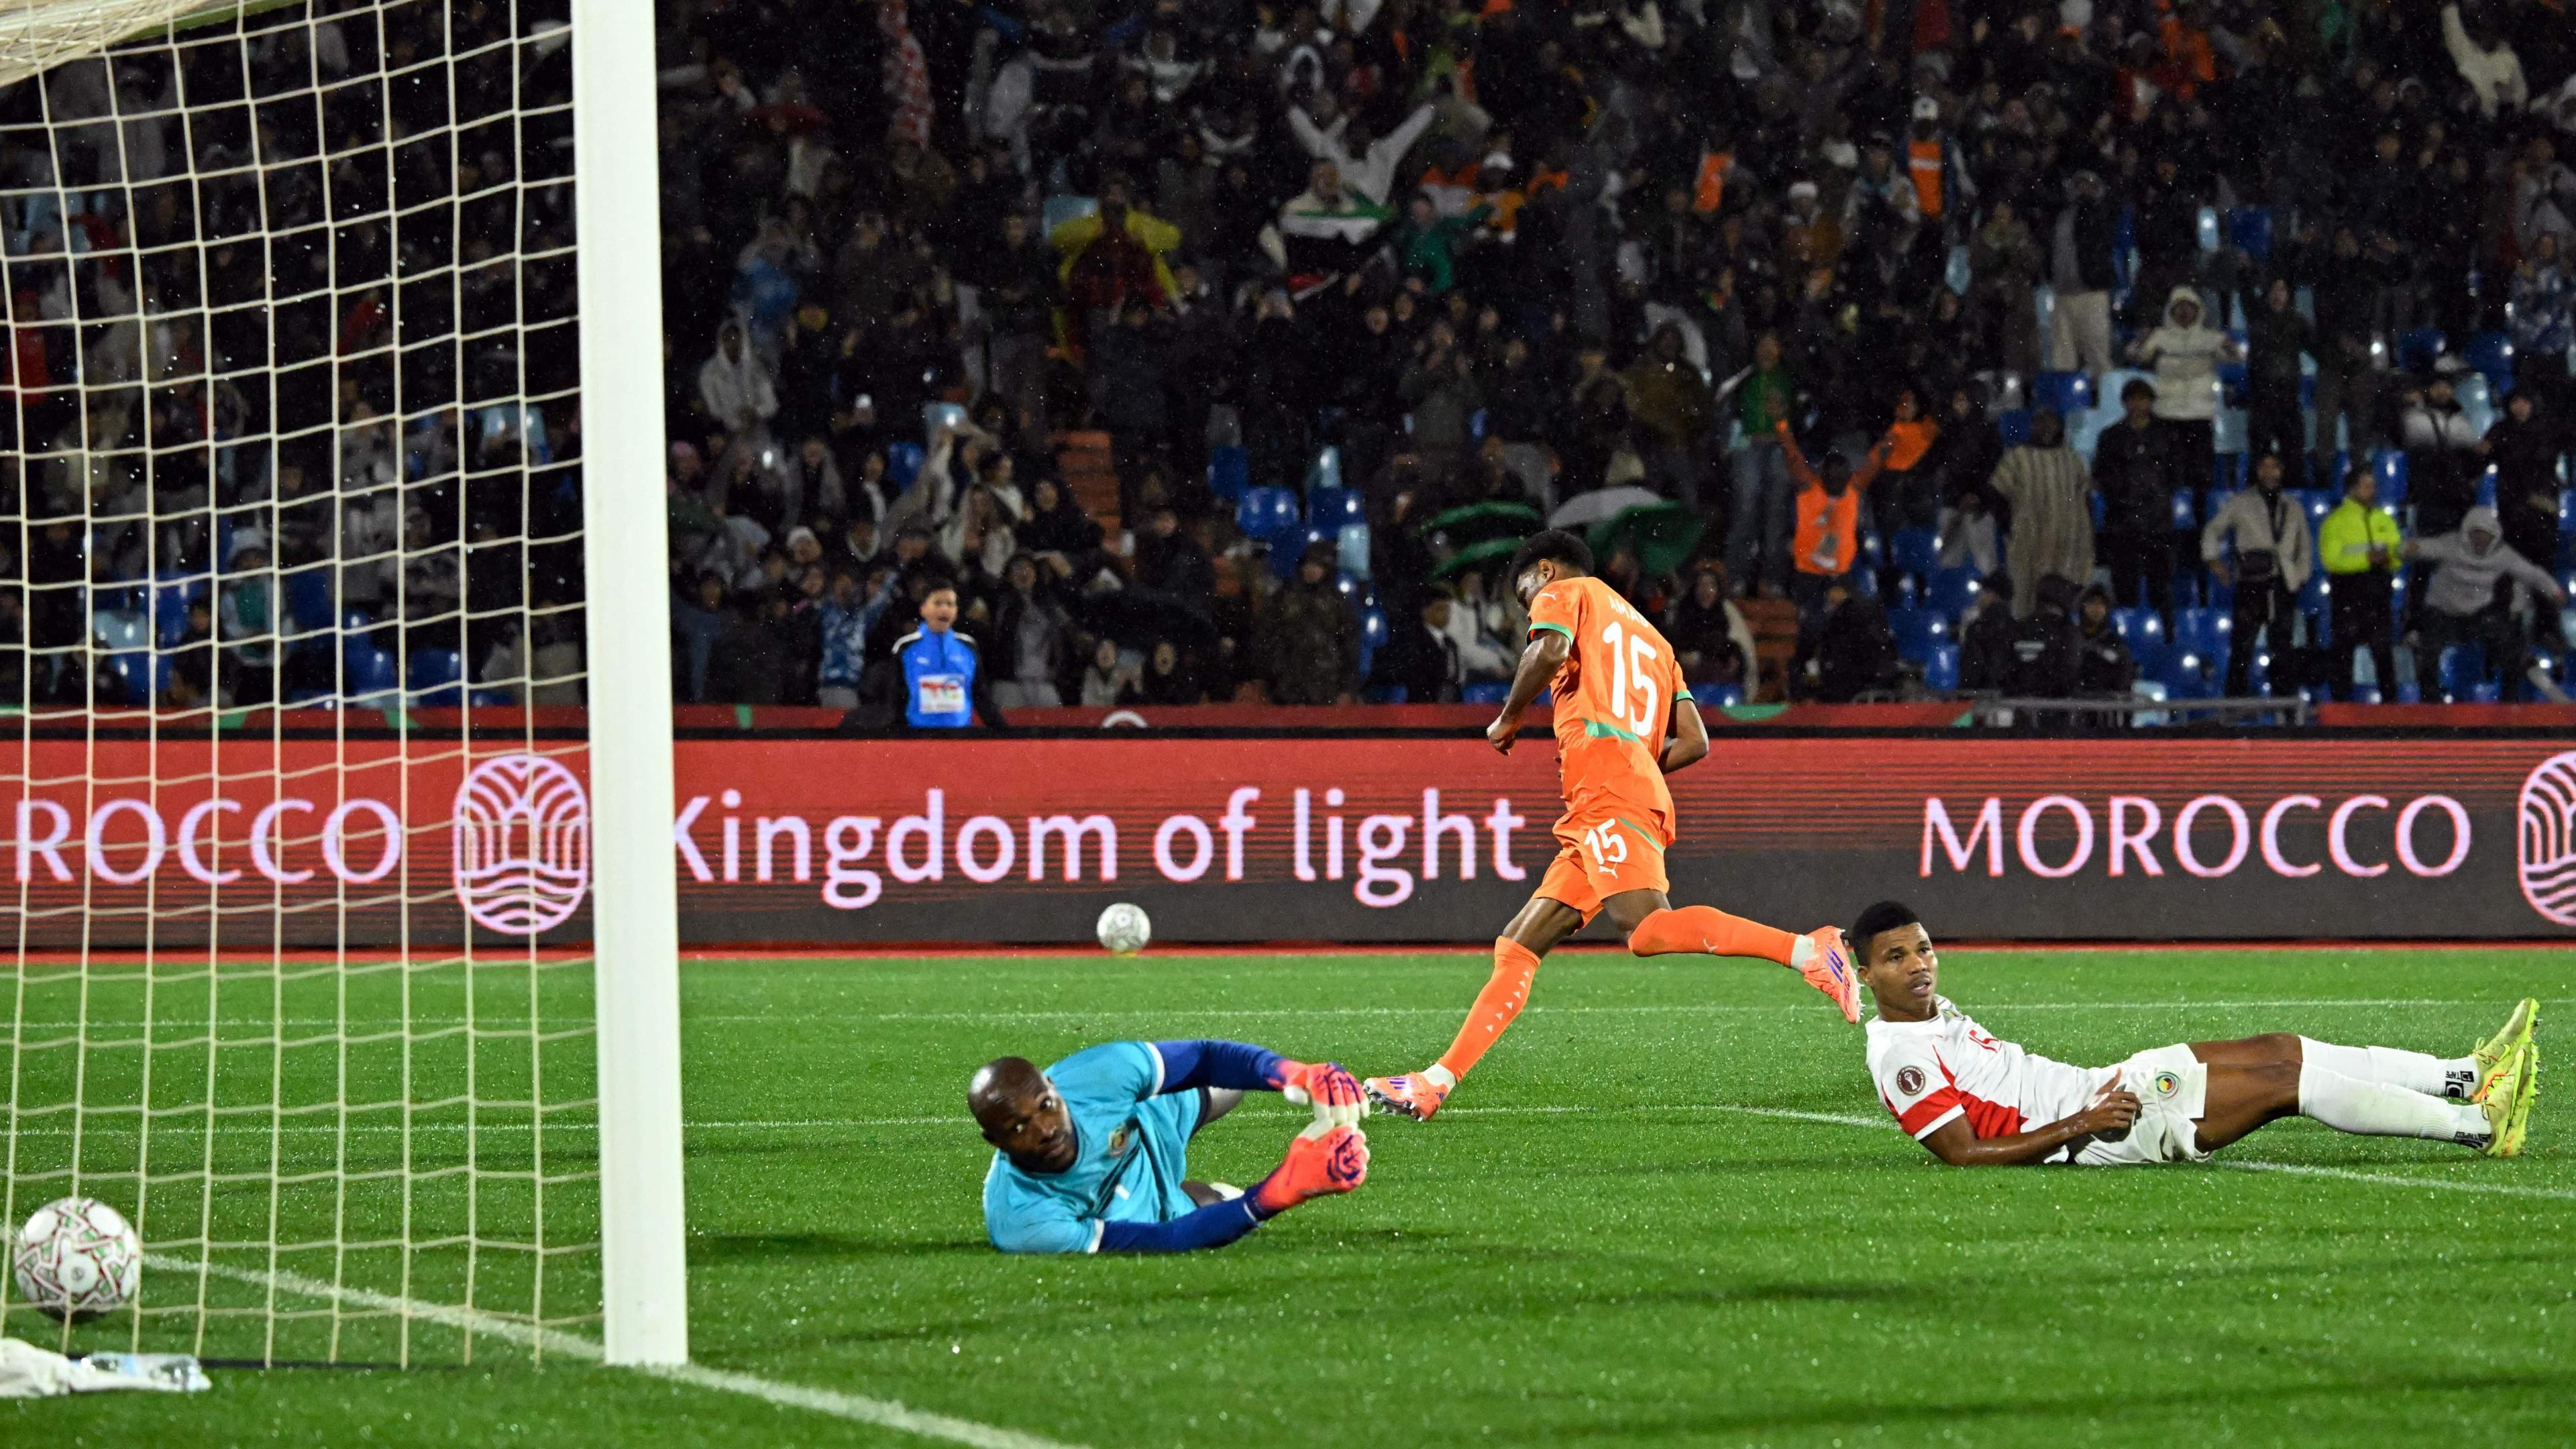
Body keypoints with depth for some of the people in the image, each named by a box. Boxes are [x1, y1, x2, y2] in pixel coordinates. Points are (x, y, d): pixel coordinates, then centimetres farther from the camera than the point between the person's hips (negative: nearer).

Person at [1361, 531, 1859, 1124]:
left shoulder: (1566, 593, 13)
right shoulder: (1649, 637, 34)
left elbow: (1550, 651, -11)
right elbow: (1695, 741, 24)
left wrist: (1509, 719, 3)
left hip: (1604, 783, -9)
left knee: (1647, 929, -28)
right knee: (1517, 948, 8)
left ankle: (1807, 951, -36)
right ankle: (1437, 1082, 5)